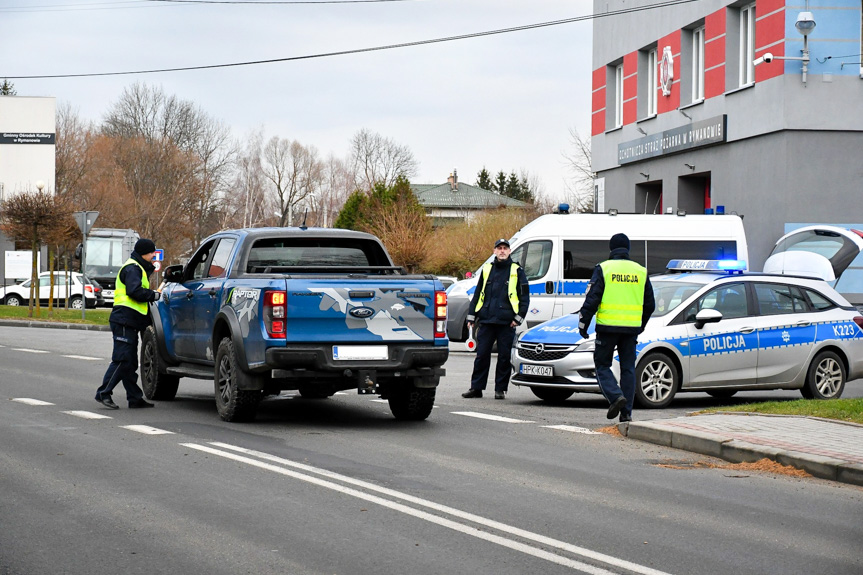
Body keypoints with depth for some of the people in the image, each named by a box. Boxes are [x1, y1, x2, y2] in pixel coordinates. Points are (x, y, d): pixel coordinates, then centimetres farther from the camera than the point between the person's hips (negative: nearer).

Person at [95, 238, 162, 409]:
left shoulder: (138, 268, 24)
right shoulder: (132, 268, -9)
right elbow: (134, 291, -22)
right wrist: (155, 295, -13)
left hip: (131, 322, 11)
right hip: (124, 320, -11)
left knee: (130, 362, 11)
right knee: (122, 359, -13)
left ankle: (135, 398, 14)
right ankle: (103, 393, -12)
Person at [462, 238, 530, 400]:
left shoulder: (516, 271, 5)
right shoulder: (487, 270, 13)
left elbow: (525, 296, 4)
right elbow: (477, 294, 18)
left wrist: (519, 317, -5)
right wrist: (472, 316, 12)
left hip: (506, 323, -3)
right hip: (486, 321, 3)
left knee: (504, 357, 1)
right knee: (481, 355, 3)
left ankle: (500, 389, 8)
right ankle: (476, 388, 9)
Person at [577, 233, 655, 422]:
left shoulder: (603, 269, -3)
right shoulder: (640, 271, 10)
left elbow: (592, 299, -8)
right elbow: (649, 305, 15)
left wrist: (583, 324, 0)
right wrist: (640, 327, 28)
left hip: (608, 326, -3)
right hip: (631, 328, 3)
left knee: (602, 364, 8)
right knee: (628, 368, 9)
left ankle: (615, 396, -15)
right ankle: (626, 412, 5)